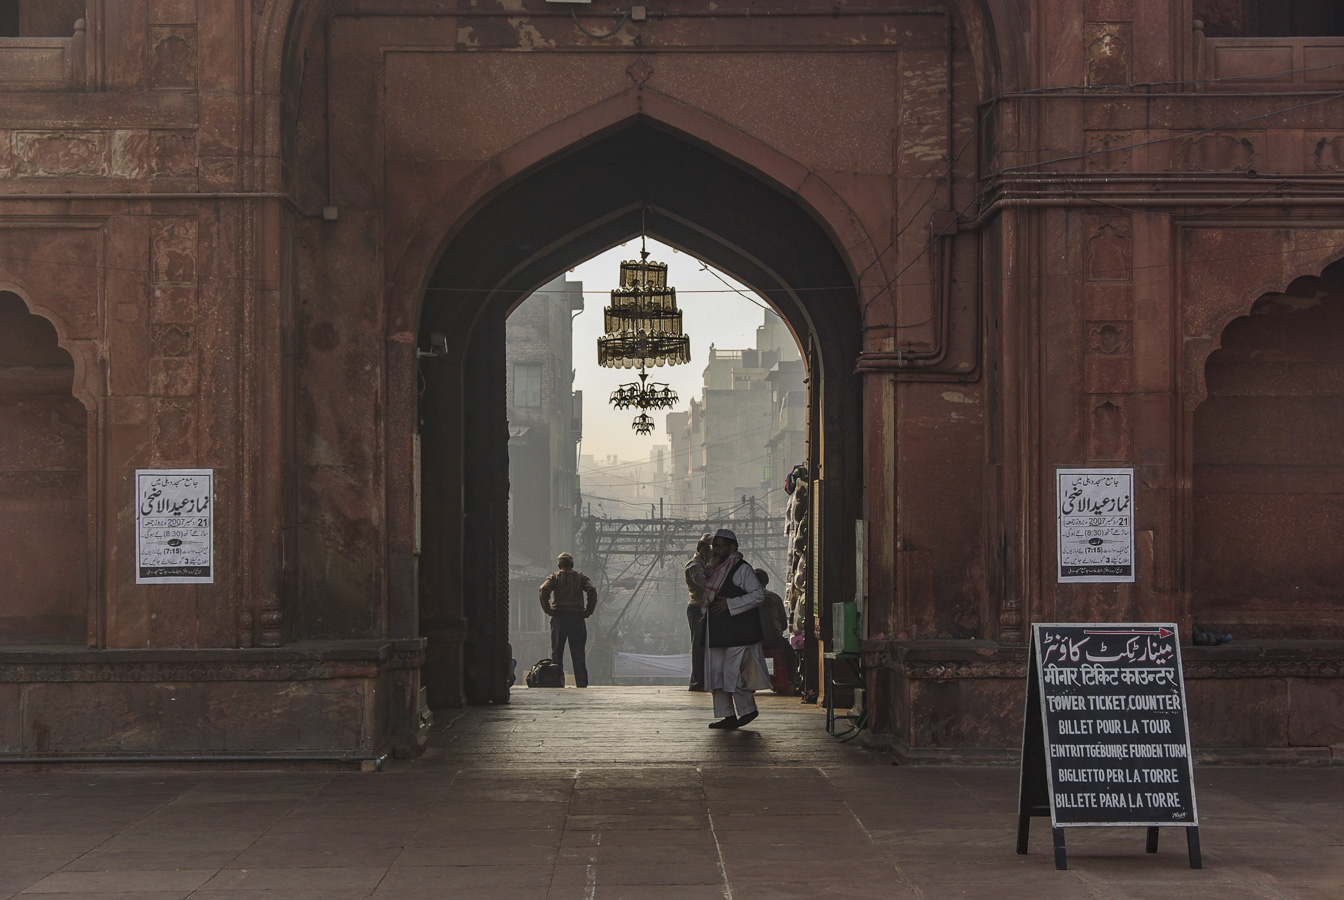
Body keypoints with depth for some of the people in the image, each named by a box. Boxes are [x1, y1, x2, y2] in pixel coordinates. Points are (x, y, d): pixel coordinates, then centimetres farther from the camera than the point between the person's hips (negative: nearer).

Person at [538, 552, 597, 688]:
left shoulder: (554, 577, 7)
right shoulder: (581, 577, 9)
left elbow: (544, 590, -12)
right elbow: (592, 591, -8)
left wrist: (548, 610, -5)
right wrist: (588, 611, -3)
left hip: (559, 617, -1)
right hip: (577, 617, 1)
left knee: (557, 652, 5)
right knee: (578, 652, 3)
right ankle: (581, 682, -2)